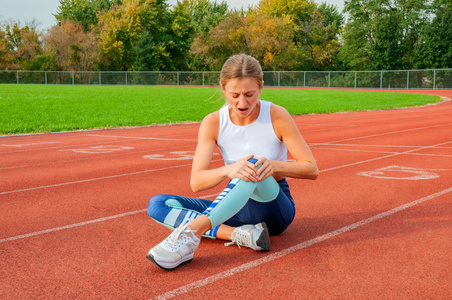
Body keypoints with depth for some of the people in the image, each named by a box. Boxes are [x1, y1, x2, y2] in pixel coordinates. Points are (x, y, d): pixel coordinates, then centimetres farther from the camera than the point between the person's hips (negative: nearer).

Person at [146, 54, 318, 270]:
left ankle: (191, 231, -47)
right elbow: (196, 182, -15)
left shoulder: (277, 116, -12)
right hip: (237, 208, 4)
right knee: (157, 204, -16)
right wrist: (228, 170, -37)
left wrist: (274, 166, -31)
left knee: (254, 165, -37)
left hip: (275, 208, -3)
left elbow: (311, 169, -11)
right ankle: (241, 234, -33)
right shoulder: (213, 123, -8)